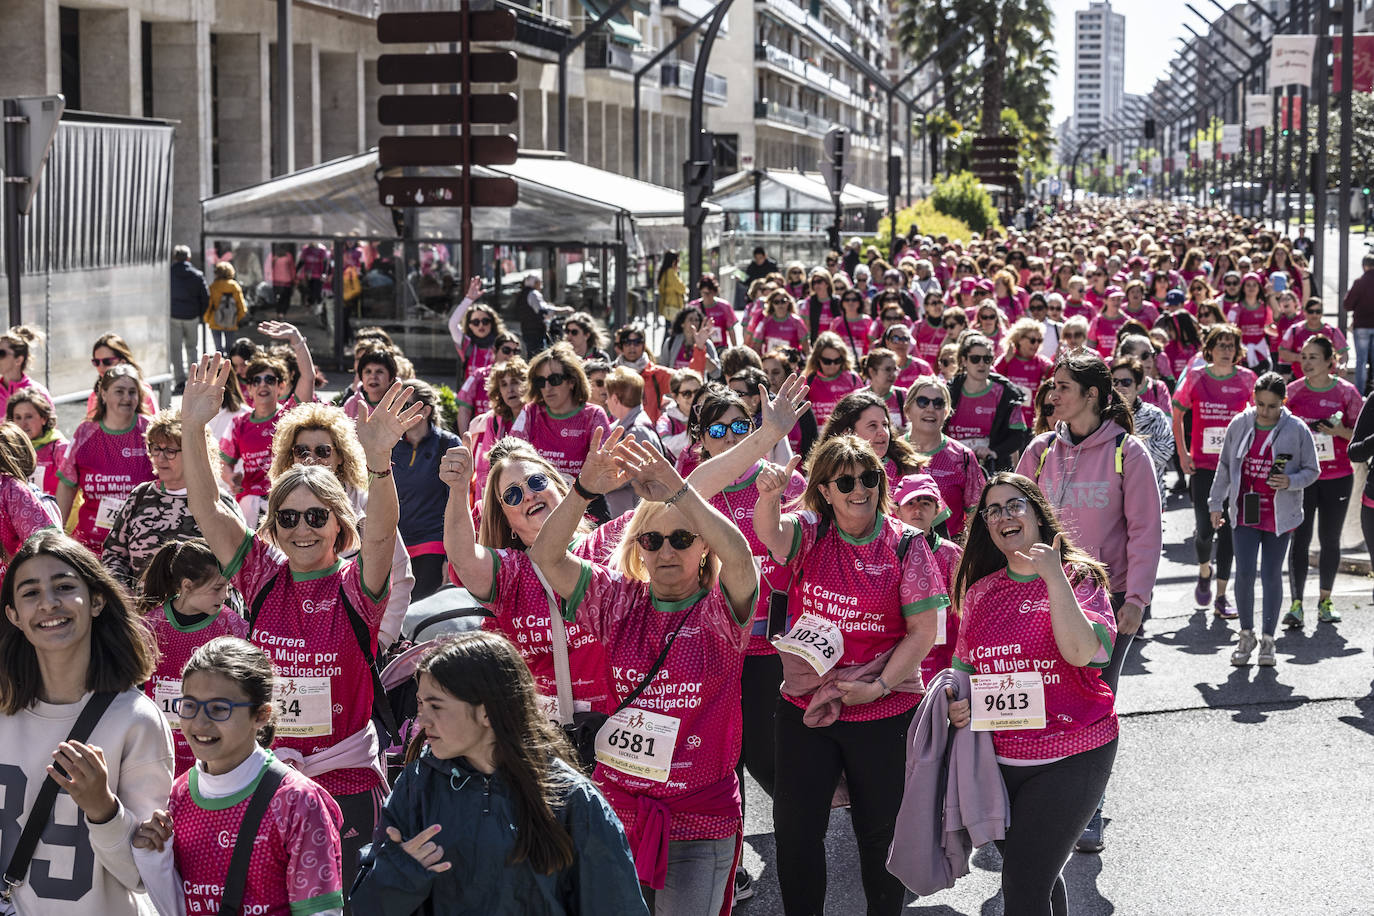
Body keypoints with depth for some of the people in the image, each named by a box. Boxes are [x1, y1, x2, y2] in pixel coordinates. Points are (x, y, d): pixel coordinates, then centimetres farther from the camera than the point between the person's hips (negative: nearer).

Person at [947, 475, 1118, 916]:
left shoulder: (1079, 578, -6)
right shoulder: (981, 592, 9)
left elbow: (1081, 651, -23)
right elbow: (965, 666, 19)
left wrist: (1053, 575, -25)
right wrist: (956, 702, -2)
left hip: (1070, 757, -5)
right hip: (999, 759, 5)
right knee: (1039, 879, 16)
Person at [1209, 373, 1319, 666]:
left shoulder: (1297, 429, -5)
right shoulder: (1239, 424, 1)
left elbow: (1312, 471, 3)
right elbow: (1224, 466, 12)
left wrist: (1290, 482, -17)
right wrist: (1216, 503, 12)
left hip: (1280, 516, -1)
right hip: (1245, 512, 1)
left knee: (1271, 575, 3)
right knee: (1245, 573, -6)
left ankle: (1267, 639, 16)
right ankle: (1246, 636, 12)